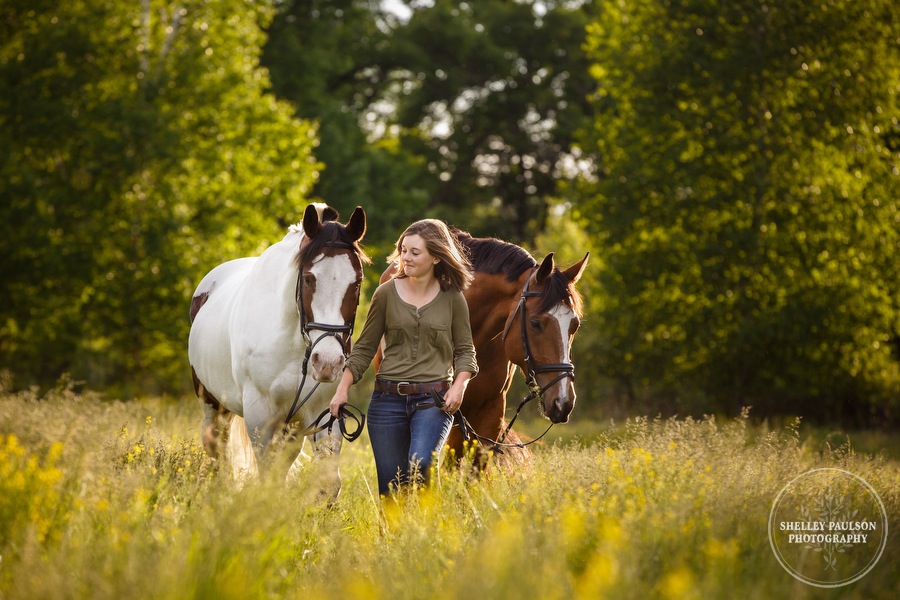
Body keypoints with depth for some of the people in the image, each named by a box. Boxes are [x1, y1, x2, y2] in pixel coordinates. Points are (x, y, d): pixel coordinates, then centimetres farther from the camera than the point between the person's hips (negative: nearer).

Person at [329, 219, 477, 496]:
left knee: (419, 464, -27)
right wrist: (342, 389, -2)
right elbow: (364, 348, 8)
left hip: (434, 400, -2)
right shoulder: (387, 293, 4)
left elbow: (465, 350, 9)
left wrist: (459, 385, -9)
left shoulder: (452, 298, 4)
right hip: (388, 398, 2)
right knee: (390, 485, 2)